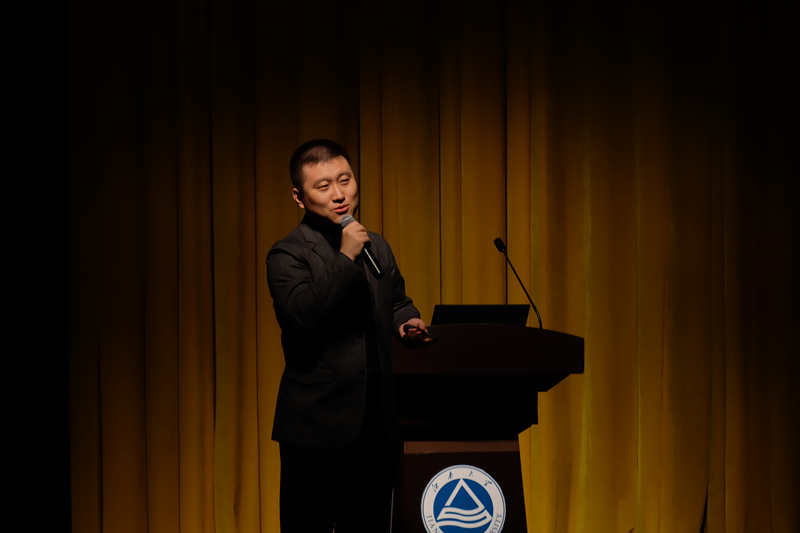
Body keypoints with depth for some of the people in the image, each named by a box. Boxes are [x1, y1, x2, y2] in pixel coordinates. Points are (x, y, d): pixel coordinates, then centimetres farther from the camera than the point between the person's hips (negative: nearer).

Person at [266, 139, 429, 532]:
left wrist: (405, 322, 6)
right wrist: (345, 258, -22)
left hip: (376, 424, 6)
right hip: (318, 427, -6)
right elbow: (301, 318, -24)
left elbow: (396, 301, 30)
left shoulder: (376, 247, 13)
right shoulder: (288, 256, -8)